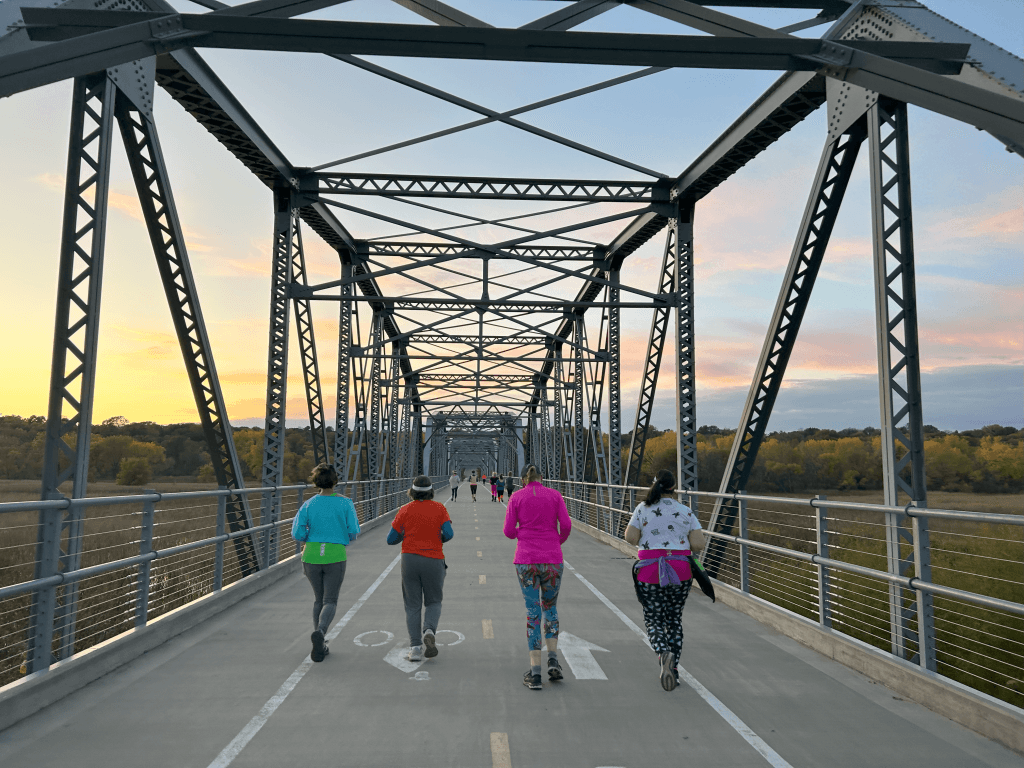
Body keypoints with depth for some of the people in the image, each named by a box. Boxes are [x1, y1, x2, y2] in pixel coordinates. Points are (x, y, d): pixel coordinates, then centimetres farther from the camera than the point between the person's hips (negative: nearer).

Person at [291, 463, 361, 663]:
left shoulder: (308, 505, -2)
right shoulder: (345, 504, -5)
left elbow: (297, 534, -4)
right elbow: (353, 533, -3)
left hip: (311, 556, 2)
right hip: (335, 557, -2)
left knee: (319, 599, 20)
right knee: (330, 601, 7)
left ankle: (320, 647, 18)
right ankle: (319, 632, -23)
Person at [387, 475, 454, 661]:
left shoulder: (405, 510, 2)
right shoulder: (439, 508, 1)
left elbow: (391, 539, 2)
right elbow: (449, 534, -9)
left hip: (410, 560, 0)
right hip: (434, 560, 0)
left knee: (413, 605, 9)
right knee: (433, 602, 14)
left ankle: (415, 647, -2)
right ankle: (429, 631, -14)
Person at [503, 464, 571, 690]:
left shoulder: (516, 498, 2)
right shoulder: (554, 495, 4)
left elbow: (509, 531, 0)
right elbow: (566, 524, -3)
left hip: (526, 560, -1)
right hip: (552, 559, 1)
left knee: (533, 613, 6)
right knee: (550, 608, 20)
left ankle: (535, 673, 2)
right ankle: (553, 659, 4)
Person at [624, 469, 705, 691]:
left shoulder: (643, 508, -3)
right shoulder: (686, 512, 0)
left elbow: (631, 537, -6)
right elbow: (698, 544, -3)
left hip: (650, 573, -2)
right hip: (680, 572, 2)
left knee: (653, 621, 7)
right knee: (674, 619, 18)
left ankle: (664, 654, -21)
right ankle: (673, 669, 16)